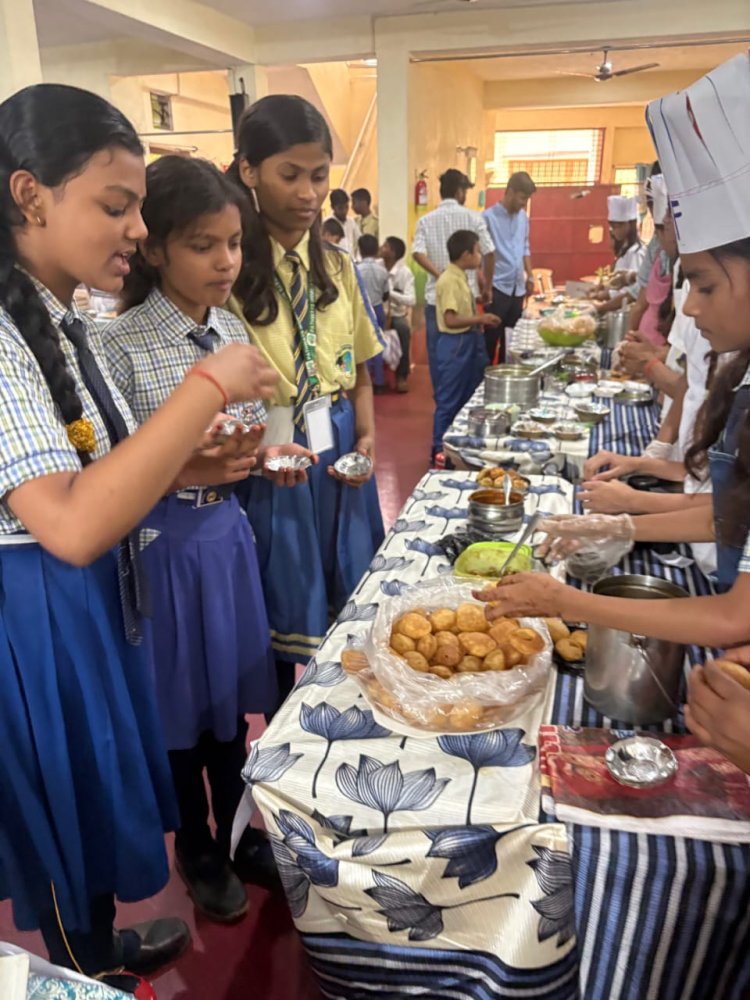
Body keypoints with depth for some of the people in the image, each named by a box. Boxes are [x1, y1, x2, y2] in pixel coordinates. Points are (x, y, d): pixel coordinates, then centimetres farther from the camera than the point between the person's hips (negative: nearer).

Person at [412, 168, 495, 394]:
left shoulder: (426, 220, 4)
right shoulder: (473, 218, 1)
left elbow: (417, 253, -12)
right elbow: (489, 253, -4)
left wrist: (440, 275, -11)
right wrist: (487, 287, 6)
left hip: (436, 295, 1)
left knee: (437, 351, 8)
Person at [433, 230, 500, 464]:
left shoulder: (461, 278, 11)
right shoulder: (449, 280, -18)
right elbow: (451, 320, -24)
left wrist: (480, 320, 7)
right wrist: (480, 319, -19)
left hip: (468, 343, 10)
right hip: (455, 345, -10)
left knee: (468, 398, 17)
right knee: (449, 401, -1)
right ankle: (440, 449, 10)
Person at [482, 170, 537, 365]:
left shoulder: (523, 217, 11)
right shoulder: (489, 217, -10)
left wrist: (530, 276, 16)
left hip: (518, 288, 6)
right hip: (497, 288, -6)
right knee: (492, 337, 0)